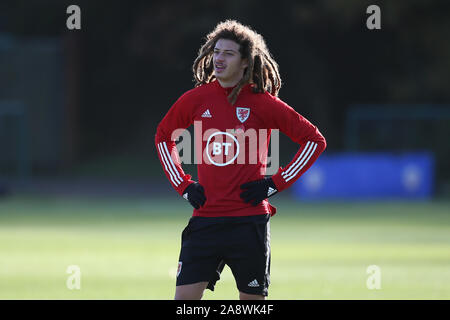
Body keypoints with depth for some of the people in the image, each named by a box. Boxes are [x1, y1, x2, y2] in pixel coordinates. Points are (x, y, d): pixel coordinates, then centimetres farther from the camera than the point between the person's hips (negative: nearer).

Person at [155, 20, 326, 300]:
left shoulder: (263, 103, -2)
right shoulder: (197, 98, 5)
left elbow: (315, 140, 3)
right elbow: (163, 136, 23)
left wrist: (276, 183, -3)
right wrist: (183, 185, 12)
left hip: (250, 221, -2)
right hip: (205, 219, 2)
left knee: (252, 298, 4)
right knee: (185, 297, -6)